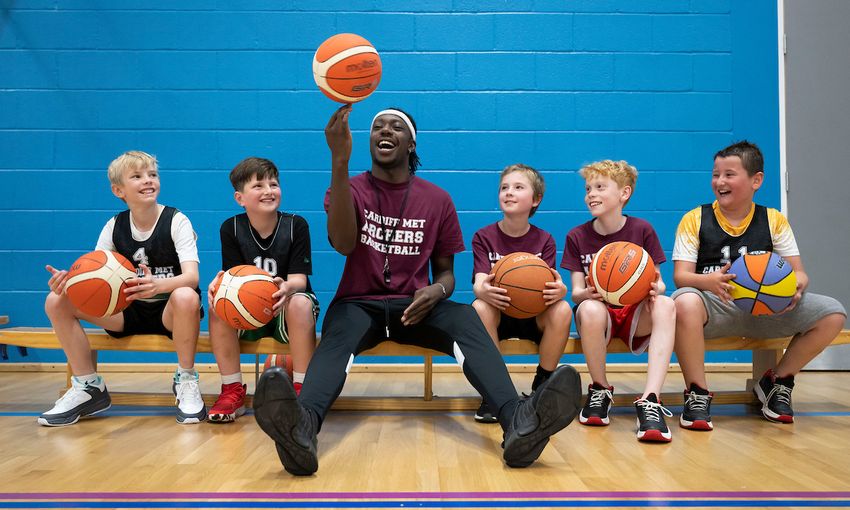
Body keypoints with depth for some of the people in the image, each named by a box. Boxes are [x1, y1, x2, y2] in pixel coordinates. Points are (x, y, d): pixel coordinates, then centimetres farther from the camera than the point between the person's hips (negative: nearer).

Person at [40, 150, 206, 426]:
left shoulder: (176, 221, -9)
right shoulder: (115, 226, 4)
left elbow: (191, 276, -22)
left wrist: (157, 285, -45)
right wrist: (69, 281, -28)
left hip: (169, 311, -4)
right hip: (128, 311, 5)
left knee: (186, 297, -40)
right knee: (57, 301, -12)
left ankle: (186, 381, -17)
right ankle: (88, 386, -2)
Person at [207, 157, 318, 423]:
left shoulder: (296, 225, -9)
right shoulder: (231, 228, -2)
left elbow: (298, 279, -16)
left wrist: (286, 287, -41)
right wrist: (219, 283, -35)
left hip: (285, 309, -2)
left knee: (301, 303, -35)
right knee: (218, 303, -27)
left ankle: (302, 389, -24)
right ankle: (233, 390, -14)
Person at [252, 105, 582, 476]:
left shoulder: (437, 199, 10)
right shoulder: (350, 190, 5)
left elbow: (445, 270, 15)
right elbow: (343, 244, -17)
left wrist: (437, 290, -12)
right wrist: (340, 162, -27)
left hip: (415, 306, 1)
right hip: (360, 304, -1)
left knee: (465, 316, -32)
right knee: (338, 334, -37)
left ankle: (518, 422, -54)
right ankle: (303, 427, -65)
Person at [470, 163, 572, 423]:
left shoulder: (544, 240, 2)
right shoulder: (484, 237, -1)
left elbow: (549, 283, -10)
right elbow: (479, 283, -15)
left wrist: (559, 289, -37)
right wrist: (484, 290, -41)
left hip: (534, 316, 1)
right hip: (498, 313, -1)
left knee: (562, 309, -29)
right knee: (480, 307, -34)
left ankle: (542, 385, -10)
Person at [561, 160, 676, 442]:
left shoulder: (642, 230, 2)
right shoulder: (577, 236, 4)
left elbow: (658, 283, 1)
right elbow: (576, 291, -1)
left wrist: (655, 288, -24)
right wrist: (587, 292, -26)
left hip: (636, 313, 0)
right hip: (599, 315, 0)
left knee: (665, 305, -33)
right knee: (589, 309, -37)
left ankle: (649, 401, -38)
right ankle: (600, 390, -11)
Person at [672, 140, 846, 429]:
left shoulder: (774, 220, 8)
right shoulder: (695, 219, 2)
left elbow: (798, 272, 5)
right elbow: (680, 275, -7)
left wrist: (797, 286, -21)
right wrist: (710, 281, -30)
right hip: (716, 307, -3)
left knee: (833, 314, -15)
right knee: (685, 301, -39)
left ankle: (777, 382, 8)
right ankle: (697, 394, -18)